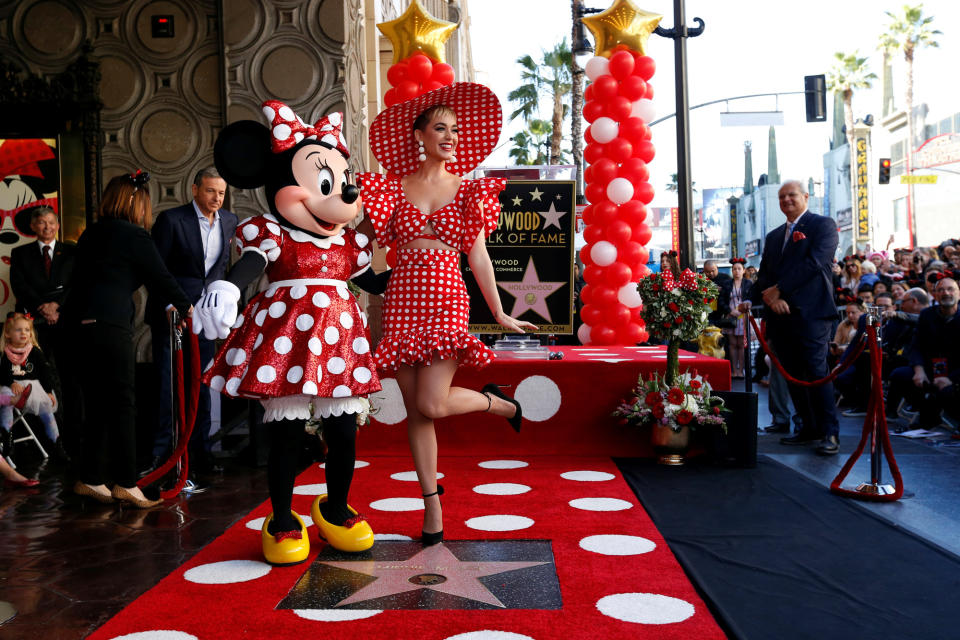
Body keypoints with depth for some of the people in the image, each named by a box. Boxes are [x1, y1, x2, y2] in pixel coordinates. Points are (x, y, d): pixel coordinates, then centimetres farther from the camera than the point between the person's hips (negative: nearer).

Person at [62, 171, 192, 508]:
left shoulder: (91, 234, 17)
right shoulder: (135, 236, -5)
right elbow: (160, 277, -1)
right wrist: (186, 308, 17)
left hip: (79, 323, 8)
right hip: (109, 325, -8)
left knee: (97, 404, 13)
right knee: (122, 404, -2)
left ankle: (91, 480, 19)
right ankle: (125, 484, -1)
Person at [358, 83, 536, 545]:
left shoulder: (466, 190, 9)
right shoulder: (394, 188, 9)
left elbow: (478, 256, 8)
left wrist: (499, 314, 6)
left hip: (447, 300, -2)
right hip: (401, 299, 2)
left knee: (432, 403, -15)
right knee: (415, 410, 2)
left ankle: (500, 403, 16)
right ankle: (432, 504, 13)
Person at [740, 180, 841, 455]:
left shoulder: (823, 225, 2)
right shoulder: (773, 236, 22)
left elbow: (814, 262, -12)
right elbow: (764, 274, 14)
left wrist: (779, 289, -13)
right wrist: (754, 299, -7)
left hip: (810, 312, -7)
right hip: (781, 315, 7)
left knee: (816, 371, -11)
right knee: (793, 375, 8)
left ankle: (830, 433, -6)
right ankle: (809, 428, 16)